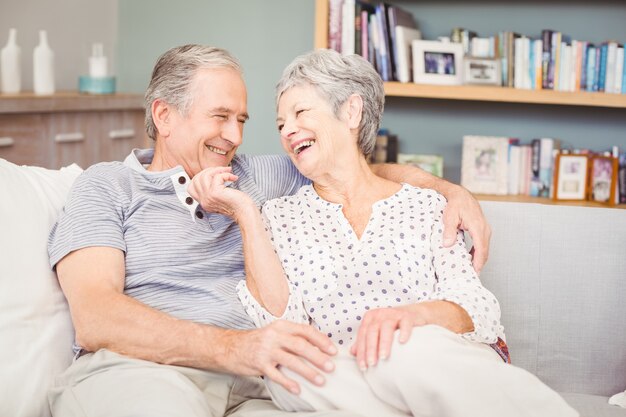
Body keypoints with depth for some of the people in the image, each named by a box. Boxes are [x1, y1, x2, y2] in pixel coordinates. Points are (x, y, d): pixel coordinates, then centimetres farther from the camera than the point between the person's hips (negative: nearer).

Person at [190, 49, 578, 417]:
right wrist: (245, 214, -6)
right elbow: (282, 325, -1)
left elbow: (479, 307, -1)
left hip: (448, 362, -1)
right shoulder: (279, 216, 14)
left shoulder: (426, 206, 12)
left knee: (407, 350, -36)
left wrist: (418, 313, -23)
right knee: (287, 370, -33)